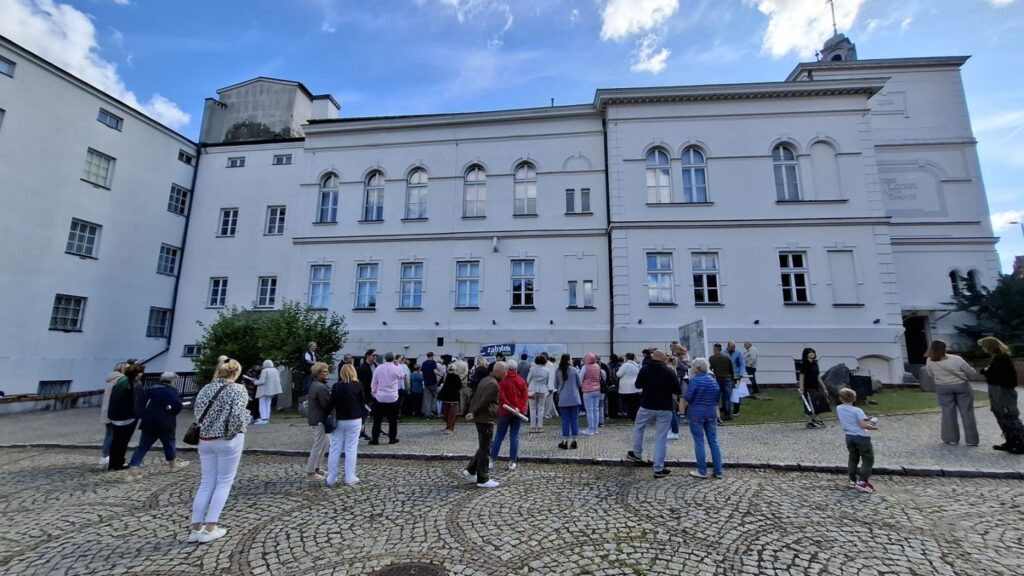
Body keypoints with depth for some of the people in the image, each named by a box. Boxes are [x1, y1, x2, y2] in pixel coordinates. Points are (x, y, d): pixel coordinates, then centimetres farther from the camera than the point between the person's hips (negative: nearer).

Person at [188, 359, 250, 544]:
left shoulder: (205, 389, 8)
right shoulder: (238, 389, -11)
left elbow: (198, 413, 6)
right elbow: (237, 414, -21)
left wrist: (207, 429, 11)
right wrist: (232, 433, -6)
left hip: (205, 440, 6)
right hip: (228, 440, -6)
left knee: (206, 483, 13)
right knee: (224, 483, 6)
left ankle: (195, 528, 15)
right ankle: (209, 528, 7)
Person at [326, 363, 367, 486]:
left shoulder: (336, 386, -5)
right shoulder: (358, 385, -4)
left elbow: (331, 404, -4)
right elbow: (362, 403, 2)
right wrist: (362, 418, 12)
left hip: (338, 421, 1)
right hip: (354, 420, -1)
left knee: (335, 449, 8)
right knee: (351, 449, 4)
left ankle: (330, 479, 14)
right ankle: (350, 478, 6)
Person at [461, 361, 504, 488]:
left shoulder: (485, 380, 12)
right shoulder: (493, 384, -19)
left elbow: (475, 398, 13)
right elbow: (484, 401, -20)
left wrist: (472, 412, 9)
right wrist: (474, 414, -8)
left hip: (480, 418, 9)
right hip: (486, 419, -9)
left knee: (483, 447, 20)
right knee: (485, 449, 1)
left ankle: (470, 470, 25)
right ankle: (482, 479, 11)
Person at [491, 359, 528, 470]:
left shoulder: (502, 381, -7)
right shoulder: (521, 381, 3)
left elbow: (501, 397, -14)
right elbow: (524, 396, -1)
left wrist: (511, 407, -14)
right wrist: (519, 408, -6)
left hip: (505, 412, -2)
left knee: (499, 436, 7)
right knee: (514, 436, 7)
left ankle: (491, 460, 10)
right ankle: (512, 462, 8)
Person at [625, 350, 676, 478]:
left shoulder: (645, 369, -7)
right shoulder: (670, 372, -8)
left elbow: (638, 385, 5)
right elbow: (676, 390, 0)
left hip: (647, 406, 0)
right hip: (665, 408, 0)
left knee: (638, 428, 25)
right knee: (661, 438, 5)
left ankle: (637, 455, 37)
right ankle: (659, 469, 7)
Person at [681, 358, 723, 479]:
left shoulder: (694, 380, -13)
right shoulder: (713, 381, 7)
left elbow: (686, 399, -12)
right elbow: (716, 399, 16)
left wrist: (682, 410, 4)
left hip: (696, 415, -6)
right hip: (711, 414, 6)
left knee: (699, 443, 2)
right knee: (714, 442, 10)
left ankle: (702, 471, 7)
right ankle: (718, 471, 15)